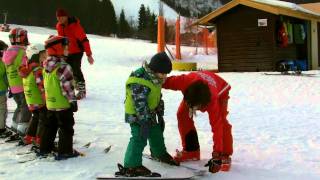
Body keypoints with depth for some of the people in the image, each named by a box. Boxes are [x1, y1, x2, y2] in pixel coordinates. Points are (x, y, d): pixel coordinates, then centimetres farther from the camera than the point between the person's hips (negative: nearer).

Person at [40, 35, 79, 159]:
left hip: (50, 103, 8)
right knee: (66, 128, 3)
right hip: (63, 104, -8)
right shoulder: (63, 67, -21)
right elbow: (67, 86, -21)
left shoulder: (46, 66, 6)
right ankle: (65, 151, 7)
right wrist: (73, 101, -14)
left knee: (50, 126, 19)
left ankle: (45, 149, 25)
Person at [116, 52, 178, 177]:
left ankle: (160, 153, 47)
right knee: (139, 138, -14)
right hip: (136, 115, -9)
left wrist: (160, 114, 20)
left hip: (149, 113, 9)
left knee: (156, 133, 22)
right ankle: (131, 167, -8)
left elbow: (158, 97, 15)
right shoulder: (139, 82, -28)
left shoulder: (154, 79, 3)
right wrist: (144, 121, -31)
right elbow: (140, 103, -31)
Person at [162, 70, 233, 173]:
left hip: (220, 90, -4)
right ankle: (190, 150, 5)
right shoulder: (184, 81, -45)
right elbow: (167, 81, -26)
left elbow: (217, 127, -45)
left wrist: (217, 155, -46)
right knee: (182, 115, -9)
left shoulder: (212, 100, -46)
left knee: (221, 122, -24)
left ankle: (224, 156, -10)